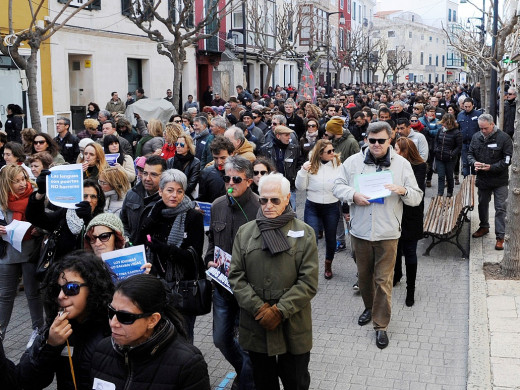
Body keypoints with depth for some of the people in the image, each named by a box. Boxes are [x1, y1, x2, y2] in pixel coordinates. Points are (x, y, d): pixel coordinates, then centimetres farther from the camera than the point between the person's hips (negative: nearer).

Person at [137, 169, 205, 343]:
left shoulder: (193, 216, -8)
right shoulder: (150, 212, 4)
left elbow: (194, 254, -13)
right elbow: (139, 245, 2)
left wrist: (162, 248, -26)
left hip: (184, 284, -3)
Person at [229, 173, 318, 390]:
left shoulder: (304, 233, -3)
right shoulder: (245, 232, 4)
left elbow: (308, 282, -8)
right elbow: (236, 276, -1)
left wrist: (280, 311, -14)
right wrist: (258, 308, -12)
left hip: (293, 328, -2)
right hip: (255, 326, 2)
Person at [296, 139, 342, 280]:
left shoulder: (338, 165, -6)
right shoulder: (310, 165, -5)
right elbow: (300, 187, -3)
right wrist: (303, 171, -17)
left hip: (332, 207, 1)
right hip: (312, 207, -1)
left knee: (331, 239, 17)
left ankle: (328, 265, 41)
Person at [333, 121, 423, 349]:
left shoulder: (402, 164, 1)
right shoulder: (353, 162, 1)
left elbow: (417, 198, 3)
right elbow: (337, 186, 3)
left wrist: (403, 190, -19)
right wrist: (353, 195, -17)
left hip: (387, 233, -2)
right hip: (360, 230, 2)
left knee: (383, 280, 0)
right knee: (364, 274, 17)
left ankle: (381, 325, 12)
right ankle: (369, 307, 42)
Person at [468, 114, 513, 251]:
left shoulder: (504, 138, -13)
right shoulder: (476, 137, 1)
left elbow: (507, 160, -14)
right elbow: (470, 154, 10)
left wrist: (491, 167, -25)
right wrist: (474, 163, -12)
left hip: (499, 180, -5)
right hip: (482, 178, 5)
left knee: (500, 208, -3)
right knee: (482, 204, 20)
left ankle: (500, 237, 2)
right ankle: (484, 227, 41)